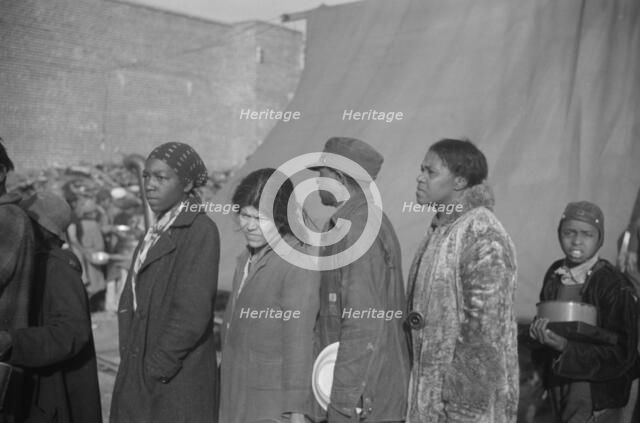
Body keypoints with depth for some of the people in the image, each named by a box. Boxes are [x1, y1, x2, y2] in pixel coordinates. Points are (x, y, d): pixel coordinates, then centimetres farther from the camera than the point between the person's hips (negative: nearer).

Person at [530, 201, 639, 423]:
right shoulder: (555, 274, -1)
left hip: (597, 399, -5)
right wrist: (539, 330, -11)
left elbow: (621, 354, -16)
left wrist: (566, 347, -27)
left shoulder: (616, 287, -17)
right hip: (558, 384, 5)